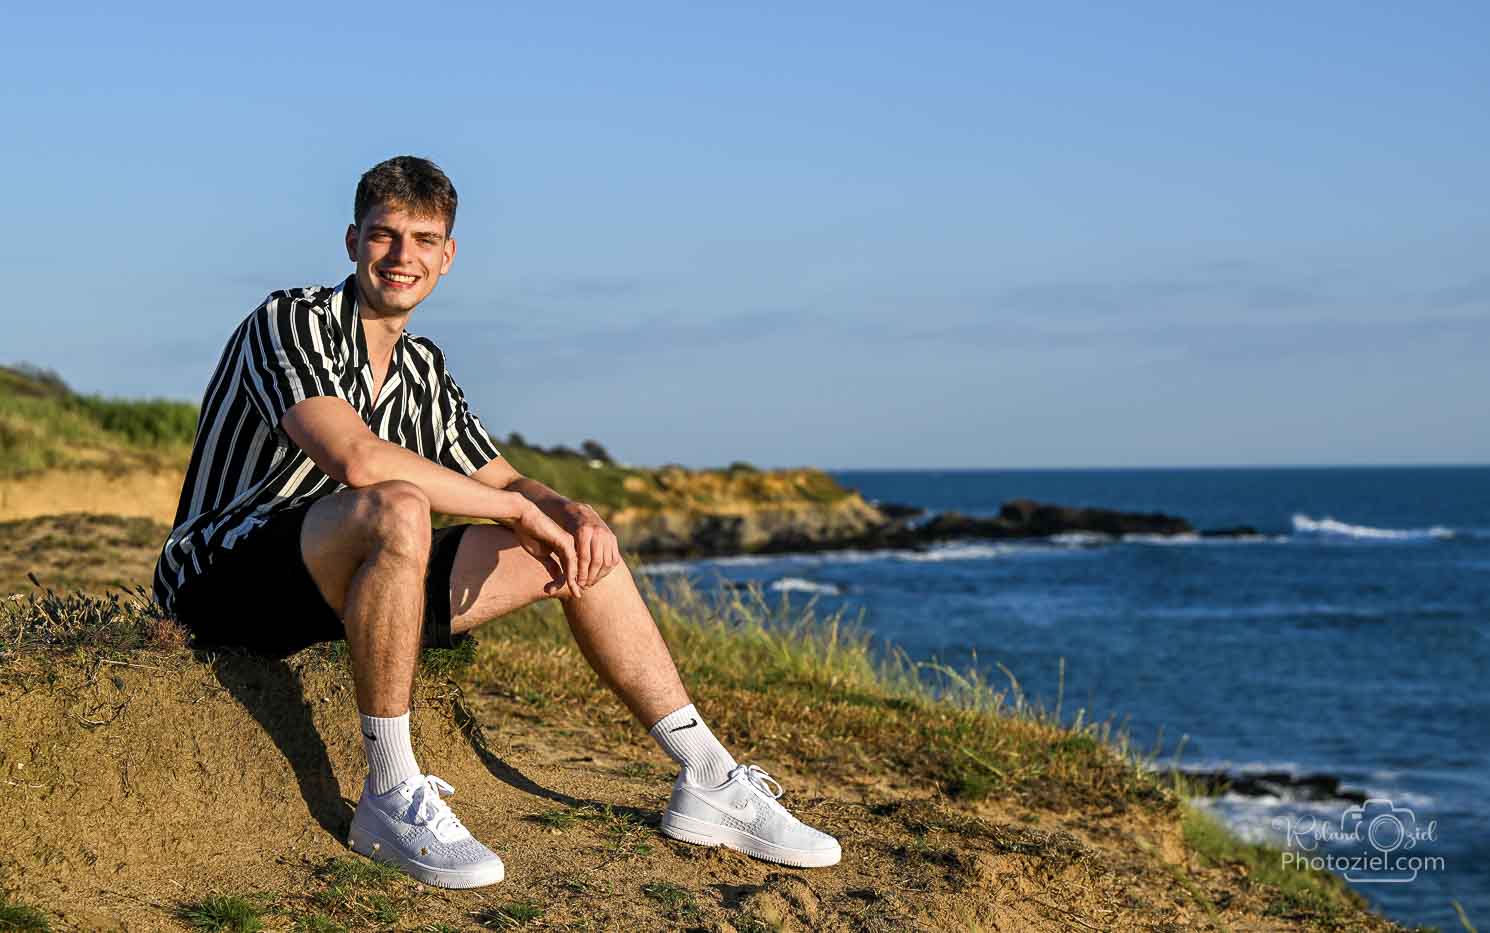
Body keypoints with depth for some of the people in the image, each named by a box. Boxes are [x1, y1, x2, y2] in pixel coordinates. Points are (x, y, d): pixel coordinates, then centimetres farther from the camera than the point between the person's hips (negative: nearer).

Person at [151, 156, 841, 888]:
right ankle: (389, 798, -30)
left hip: (335, 591, 8)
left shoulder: (424, 370, 13)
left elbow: (503, 482, 16)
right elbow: (356, 459, -28)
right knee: (398, 509, -39)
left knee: (577, 547, 4)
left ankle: (708, 781, 6)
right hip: (224, 580, -8)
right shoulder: (292, 321, -13)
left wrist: (575, 514, -9)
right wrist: (518, 508, -21)